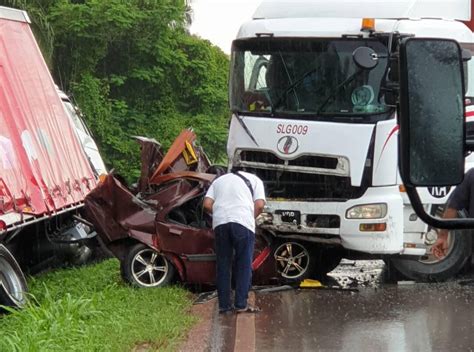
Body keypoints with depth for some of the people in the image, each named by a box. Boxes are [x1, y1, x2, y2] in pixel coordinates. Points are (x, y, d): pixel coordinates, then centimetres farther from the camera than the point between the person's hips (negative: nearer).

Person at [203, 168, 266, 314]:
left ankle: (224, 305, 8)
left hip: (220, 223, 3)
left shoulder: (219, 180, 29)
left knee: (223, 265, 9)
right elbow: (260, 205, 5)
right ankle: (241, 304, -1)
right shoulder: (254, 179, 21)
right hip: (243, 221, -3)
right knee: (244, 265, 4)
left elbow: (207, 204, 13)